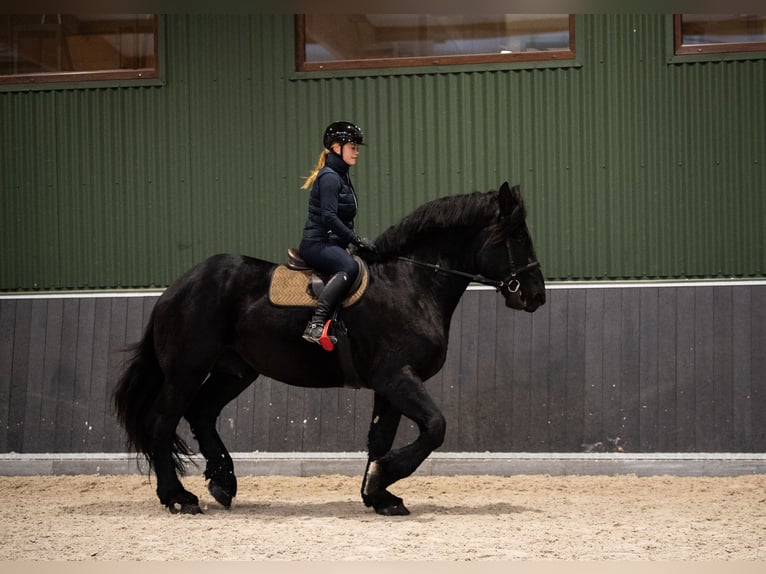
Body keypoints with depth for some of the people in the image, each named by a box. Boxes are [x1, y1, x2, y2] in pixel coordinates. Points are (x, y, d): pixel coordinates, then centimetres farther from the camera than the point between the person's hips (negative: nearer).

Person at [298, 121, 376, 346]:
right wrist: (357, 240, -20)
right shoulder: (329, 177, -10)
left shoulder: (342, 177, 21)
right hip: (317, 243, -11)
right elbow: (329, 217, -21)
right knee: (349, 267, -37)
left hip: (333, 244, 11)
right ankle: (316, 325, -50)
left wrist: (356, 241, 14)